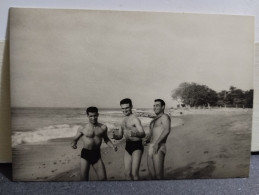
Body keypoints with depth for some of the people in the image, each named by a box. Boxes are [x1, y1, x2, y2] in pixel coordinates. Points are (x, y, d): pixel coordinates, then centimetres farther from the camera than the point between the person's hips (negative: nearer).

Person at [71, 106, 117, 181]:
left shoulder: (103, 127, 0)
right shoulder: (83, 129, -6)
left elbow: (106, 139, 15)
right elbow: (75, 139, 5)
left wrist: (113, 146, -1)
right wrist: (73, 143, -18)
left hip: (96, 154, 2)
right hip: (85, 154, -1)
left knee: (103, 178, 2)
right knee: (84, 178, 6)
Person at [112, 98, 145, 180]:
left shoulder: (135, 119, -11)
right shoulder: (124, 120, 14)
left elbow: (143, 134, -22)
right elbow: (120, 136, 17)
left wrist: (135, 134, -42)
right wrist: (115, 136, -6)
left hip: (137, 146, -7)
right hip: (127, 146, 7)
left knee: (134, 173, -8)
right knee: (127, 173, 10)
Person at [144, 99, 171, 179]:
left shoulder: (165, 117, -3)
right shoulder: (154, 120, 25)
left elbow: (167, 130, -22)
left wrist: (157, 143, -30)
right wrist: (146, 140, 2)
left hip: (159, 149, -8)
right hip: (150, 149, 8)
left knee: (158, 175, -5)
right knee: (152, 173, 14)